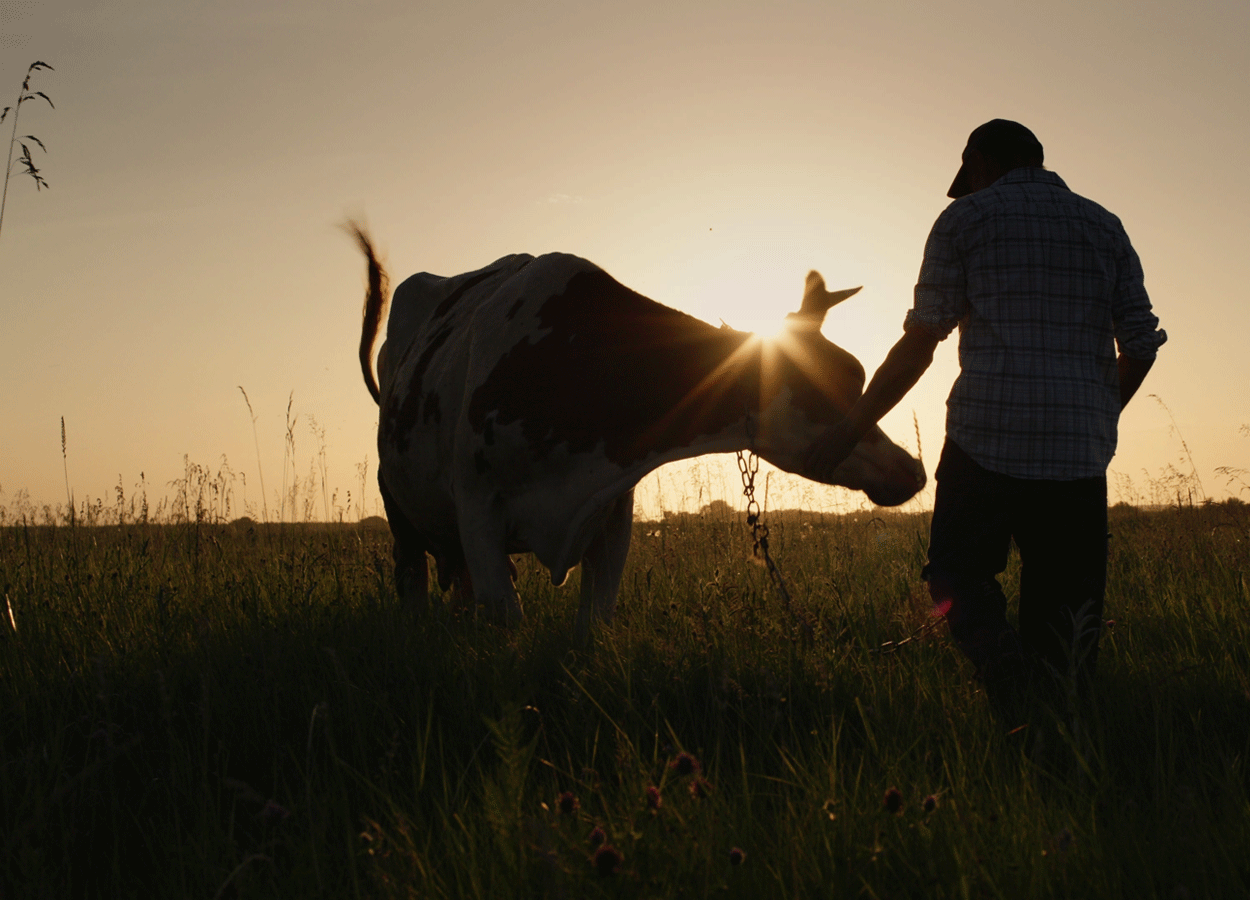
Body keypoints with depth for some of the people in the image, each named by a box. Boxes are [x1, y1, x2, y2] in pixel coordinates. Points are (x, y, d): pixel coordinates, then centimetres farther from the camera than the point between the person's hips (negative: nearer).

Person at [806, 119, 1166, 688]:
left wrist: (852, 428, 6)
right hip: (1082, 453, 3)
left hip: (985, 443, -3)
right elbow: (1141, 346, 10)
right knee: (1066, 609, 10)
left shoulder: (965, 218, 5)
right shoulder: (1105, 227, 15)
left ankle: (1001, 662, -15)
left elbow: (918, 345, -1)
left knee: (957, 572, 12)